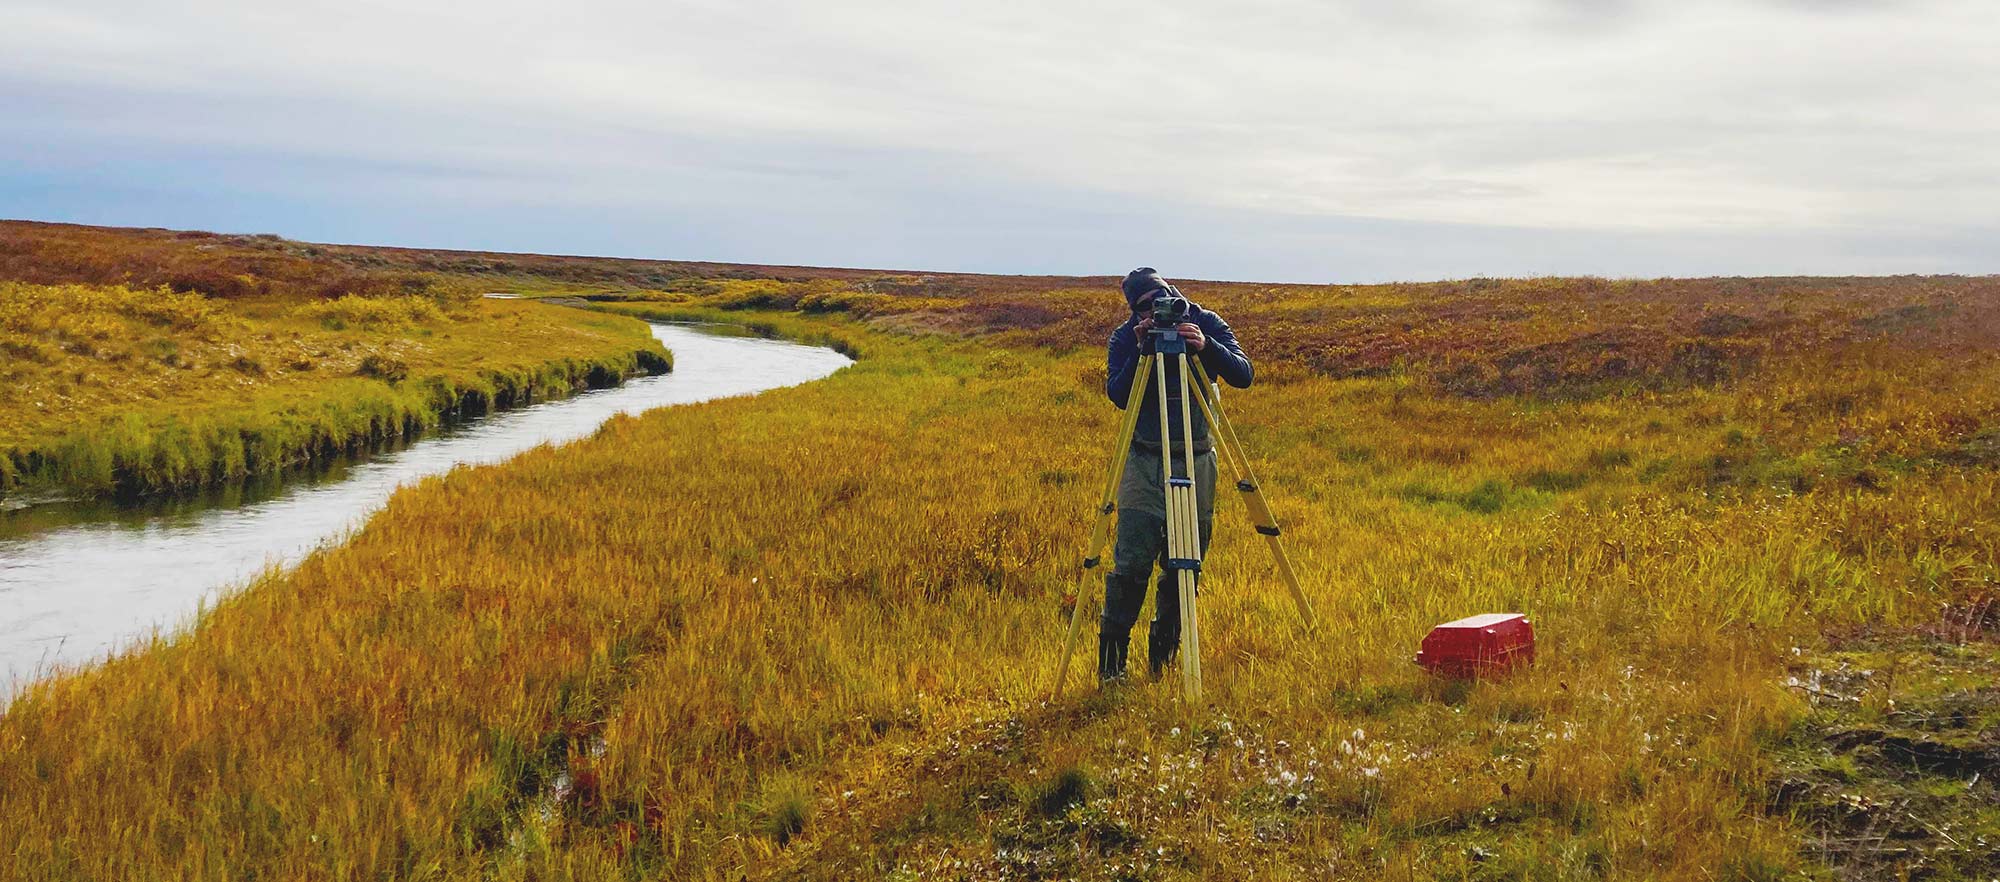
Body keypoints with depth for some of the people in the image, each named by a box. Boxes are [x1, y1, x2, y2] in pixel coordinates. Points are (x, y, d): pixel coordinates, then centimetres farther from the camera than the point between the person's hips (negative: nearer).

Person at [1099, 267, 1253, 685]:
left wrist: (1206, 346, -29)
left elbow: (1243, 376, -13)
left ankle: (1163, 657, 20)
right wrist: (1142, 352, -26)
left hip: (1196, 462, 2)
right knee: (1131, 563, -10)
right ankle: (1111, 660, -1)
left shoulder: (1206, 325, -2)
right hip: (1143, 462, -2)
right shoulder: (1126, 337, -4)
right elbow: (1117, 396, -14)